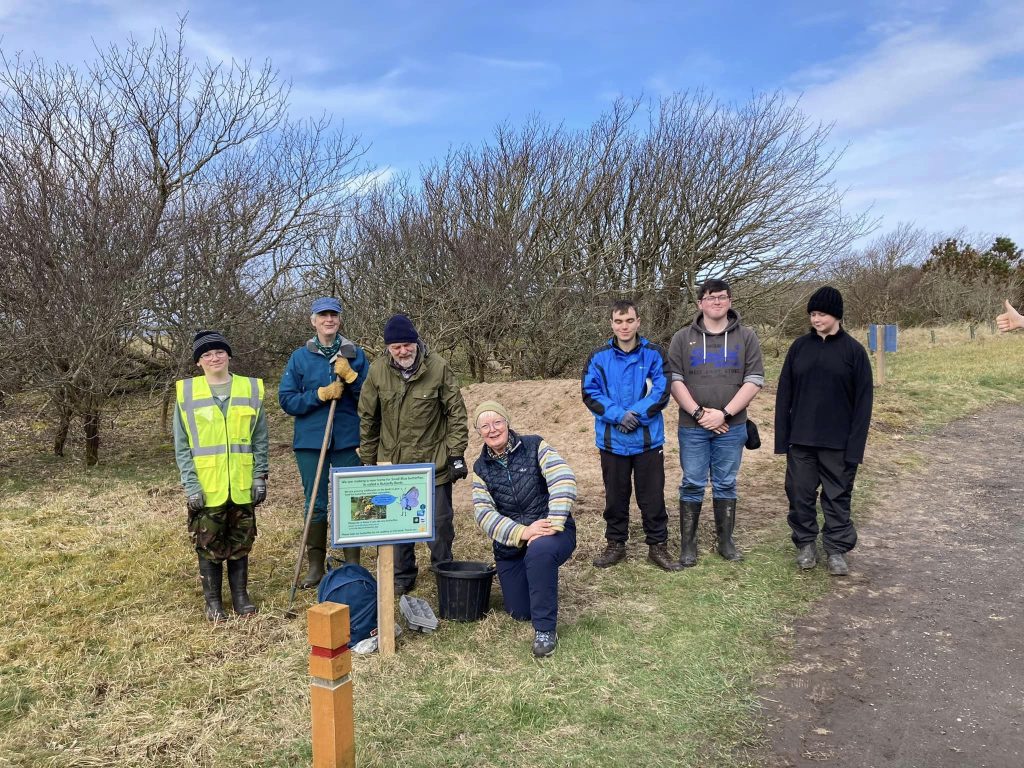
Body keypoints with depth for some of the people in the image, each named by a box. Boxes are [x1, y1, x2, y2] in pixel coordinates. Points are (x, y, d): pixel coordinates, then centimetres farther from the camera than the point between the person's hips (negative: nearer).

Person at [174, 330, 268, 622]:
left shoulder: (250, 389, 2)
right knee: (209, 546, 8)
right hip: (206, 487, -1)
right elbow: (182, 445, -1)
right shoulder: (187, 393, -2)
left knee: (241, 543, 12)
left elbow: (260, 439, 6)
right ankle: (213, 601, 23)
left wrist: (260, 476, 1)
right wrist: (190, 484, -8)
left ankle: (241, 595, 26)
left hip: (242, 485, 1)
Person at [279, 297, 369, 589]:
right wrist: (321, 394, -13)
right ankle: (316, 566, 20)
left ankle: (353, 566, 18)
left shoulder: (355, 355, 3)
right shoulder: (300, 357, 3)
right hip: (311, 442, 0)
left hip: (348, 441, 0)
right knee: (315, 506, 8)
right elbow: (286, 400, -1)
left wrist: (350, 376, -15)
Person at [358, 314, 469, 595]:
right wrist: (368, 461, 7)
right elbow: (367, 418, 4)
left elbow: (456, 412, -5)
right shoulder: (377, 370, -6)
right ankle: (402, 577, 28)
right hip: (392, 462, 2)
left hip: (434, 462, -2)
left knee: (440, 522, 8)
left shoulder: (438, 367, -12)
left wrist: (456, 453, -7)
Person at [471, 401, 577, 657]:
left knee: (539, 550, -39)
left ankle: (546, 630, -22)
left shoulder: (533, 446, -8)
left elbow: (563, 480, -21)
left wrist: (553, 525, -31)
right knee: (519, 613, 6)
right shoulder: (481, 467, 3)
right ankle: (538, 582, 41)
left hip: (553, 533, -4)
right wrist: (522, 532, -23)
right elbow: (483, 513, -7)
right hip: (511, 545, 5)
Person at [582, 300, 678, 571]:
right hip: (612, 440, 1)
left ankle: (658, 545, 22)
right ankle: (615, 544, 28)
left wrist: (636, 414, -19)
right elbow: (590, 394, -5)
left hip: (648, 439, -1)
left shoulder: (654, 355, -3)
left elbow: (661, 393, -8)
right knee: (615, 496, 13)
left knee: (652, 496, 7)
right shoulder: (599, 357, -1)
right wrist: (618, 415, -18)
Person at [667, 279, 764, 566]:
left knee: (726, 485, 10)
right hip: (692, 427, 0)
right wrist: (699, 412, -13)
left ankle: (726, 541, 22)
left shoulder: (746, 337, 4)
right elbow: (673, 380, -2)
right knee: (692, 485, 4)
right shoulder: (682, 338, 4)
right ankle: (688, 544, 14)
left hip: (732, 427, 1)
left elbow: (754, 380, -3)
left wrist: (724, 413, -12)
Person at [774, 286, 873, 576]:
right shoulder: (799, 346, 4)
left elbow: (863, 400, -4)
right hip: (800, 440, 2)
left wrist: (856, 444, -10)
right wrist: (782, 436, -1)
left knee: (838, 496, 7)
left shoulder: (853, 350, -3)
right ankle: (805, 543, 24)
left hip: (837, 442, -2)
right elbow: (784, 393, 5)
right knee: (800, 494, 8)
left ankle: (837, 549, 19)